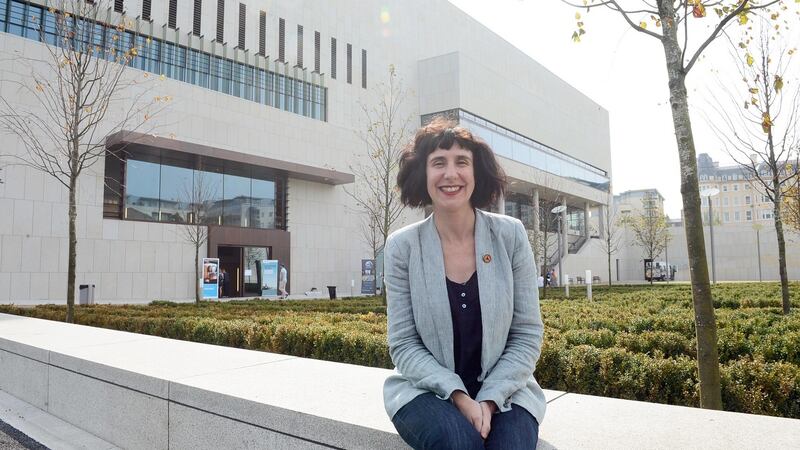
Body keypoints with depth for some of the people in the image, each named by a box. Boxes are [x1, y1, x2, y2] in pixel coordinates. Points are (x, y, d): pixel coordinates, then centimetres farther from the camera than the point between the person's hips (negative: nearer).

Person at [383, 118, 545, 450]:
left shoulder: (510, 235, -6)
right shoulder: (403, 246, -7)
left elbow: (528, 335, -3)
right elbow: (403, 346, -6)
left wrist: (488, 400, -14)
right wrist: (458, 397, -19)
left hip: (502, 391, 1)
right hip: (429, 390, 0)